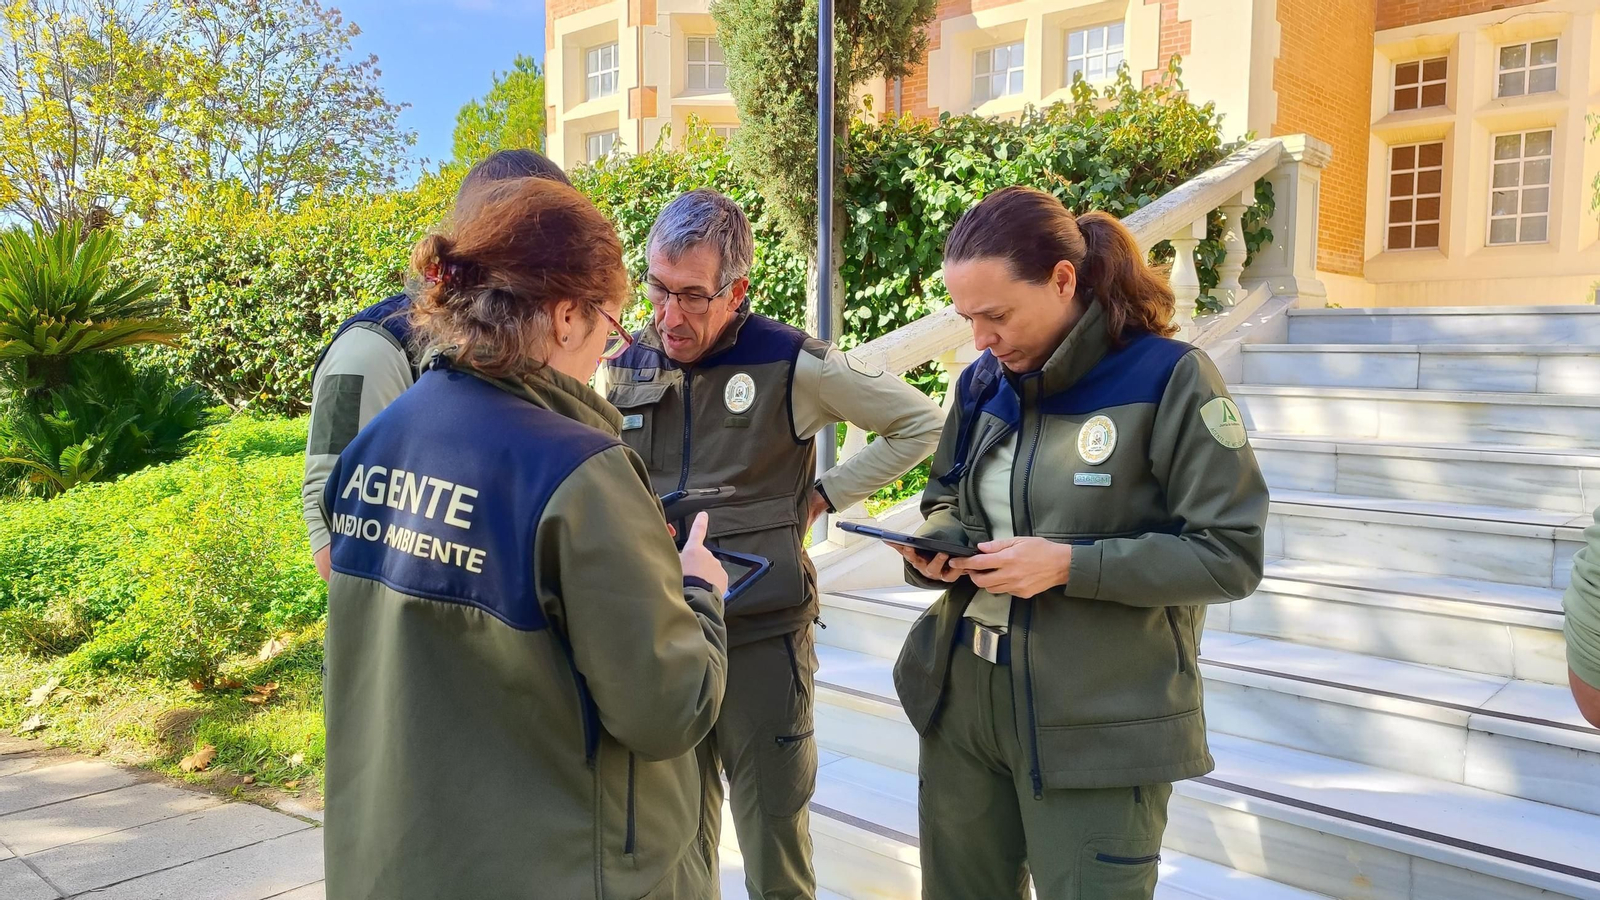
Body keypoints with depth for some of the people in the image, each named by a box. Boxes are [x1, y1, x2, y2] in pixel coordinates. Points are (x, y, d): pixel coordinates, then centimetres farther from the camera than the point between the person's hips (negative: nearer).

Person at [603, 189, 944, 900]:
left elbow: (921, 423, 0)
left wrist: (825, 494, -4)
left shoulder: (794, 365, -10)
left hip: (762, 638, -4)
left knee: (775, 841, 9)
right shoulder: (625, 367, 4)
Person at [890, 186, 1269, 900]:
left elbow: (1231, 555, -14)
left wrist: (1069, 565, -22)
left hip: (1101, 725, -6)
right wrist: (936, 544, -6)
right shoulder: (982, 381, 6)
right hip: (962, 695, 6)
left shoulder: (1170, 379, -13)